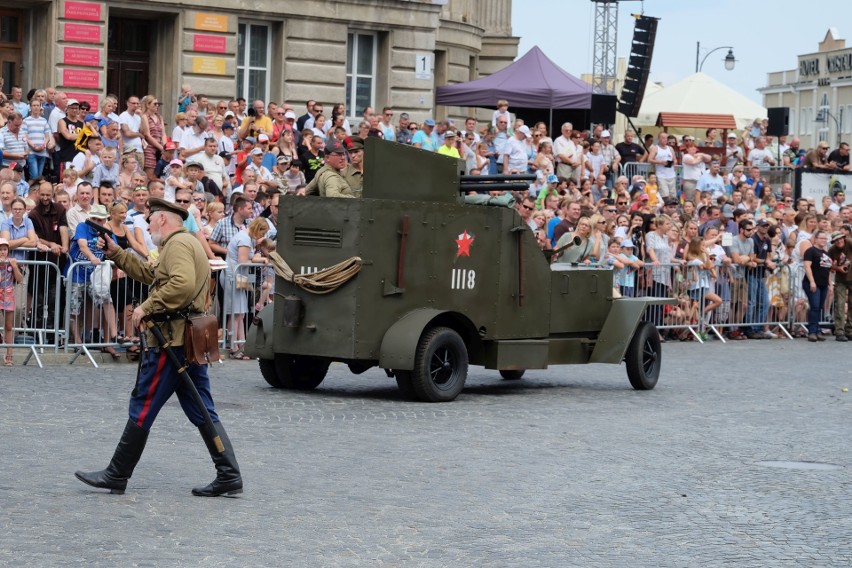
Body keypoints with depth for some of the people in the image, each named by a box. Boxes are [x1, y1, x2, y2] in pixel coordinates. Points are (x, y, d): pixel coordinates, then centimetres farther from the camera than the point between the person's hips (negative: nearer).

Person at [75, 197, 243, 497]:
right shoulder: (187, 243, 23)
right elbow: (149, 273, 29)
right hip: (190, 340, 10)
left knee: (142, 408, -3)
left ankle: (116, 476, 3)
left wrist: (147, 308, -22)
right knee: (202, 413, 8)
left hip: (171, 341, -10)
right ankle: (229, 476, 3)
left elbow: (182, 284, -28)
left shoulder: (178, 243, -11)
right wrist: (115, 252, 25)